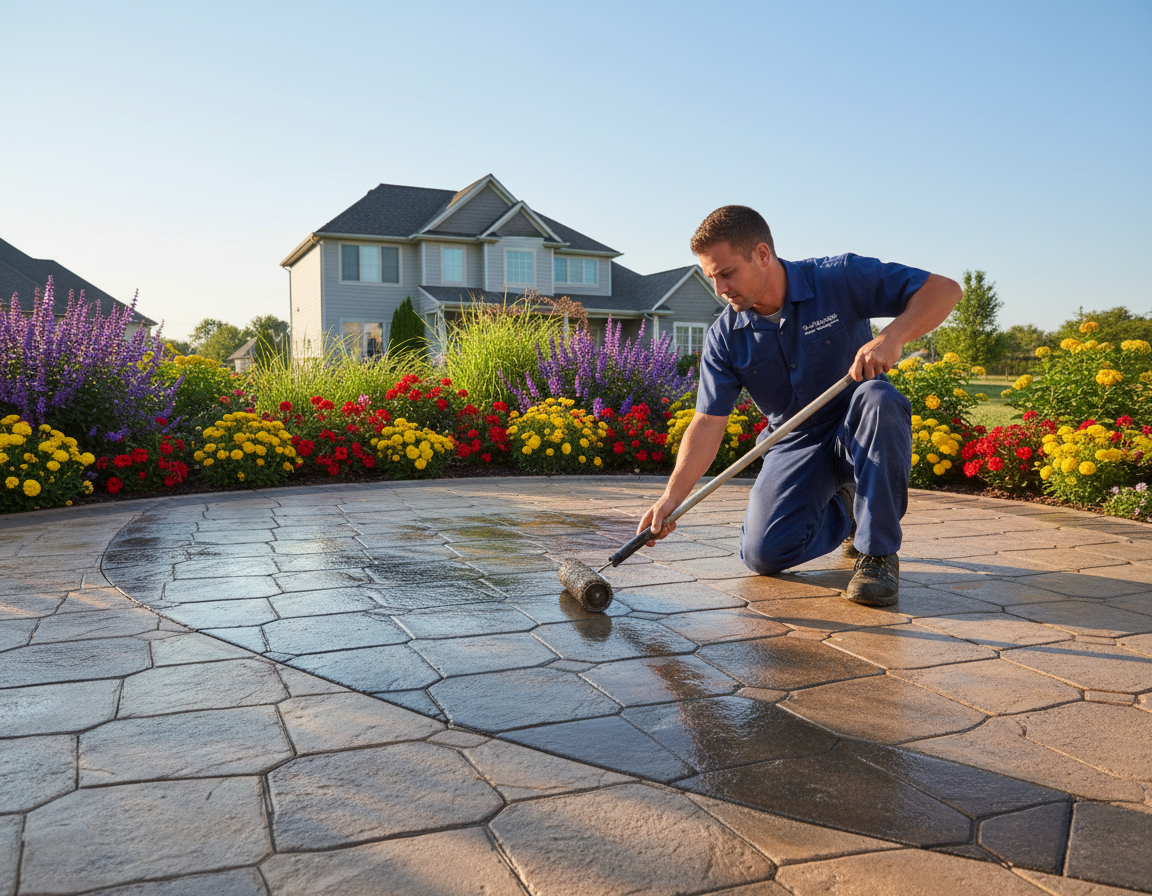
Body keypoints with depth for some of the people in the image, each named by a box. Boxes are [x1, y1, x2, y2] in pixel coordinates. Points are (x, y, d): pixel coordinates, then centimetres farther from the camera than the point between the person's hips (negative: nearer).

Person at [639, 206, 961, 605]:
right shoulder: (724, 338, -9)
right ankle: (843, 509, 18)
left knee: (879, 400, -38)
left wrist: (893, 336, -36)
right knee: (763, 554, -15)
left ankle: (879, 553, -23)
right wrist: (672, 496, -27)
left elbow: (943, 289, -17)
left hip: (859, 434, -2)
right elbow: (708, 424, -14)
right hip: (795, 445, 3)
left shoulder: (840, 279, -16)